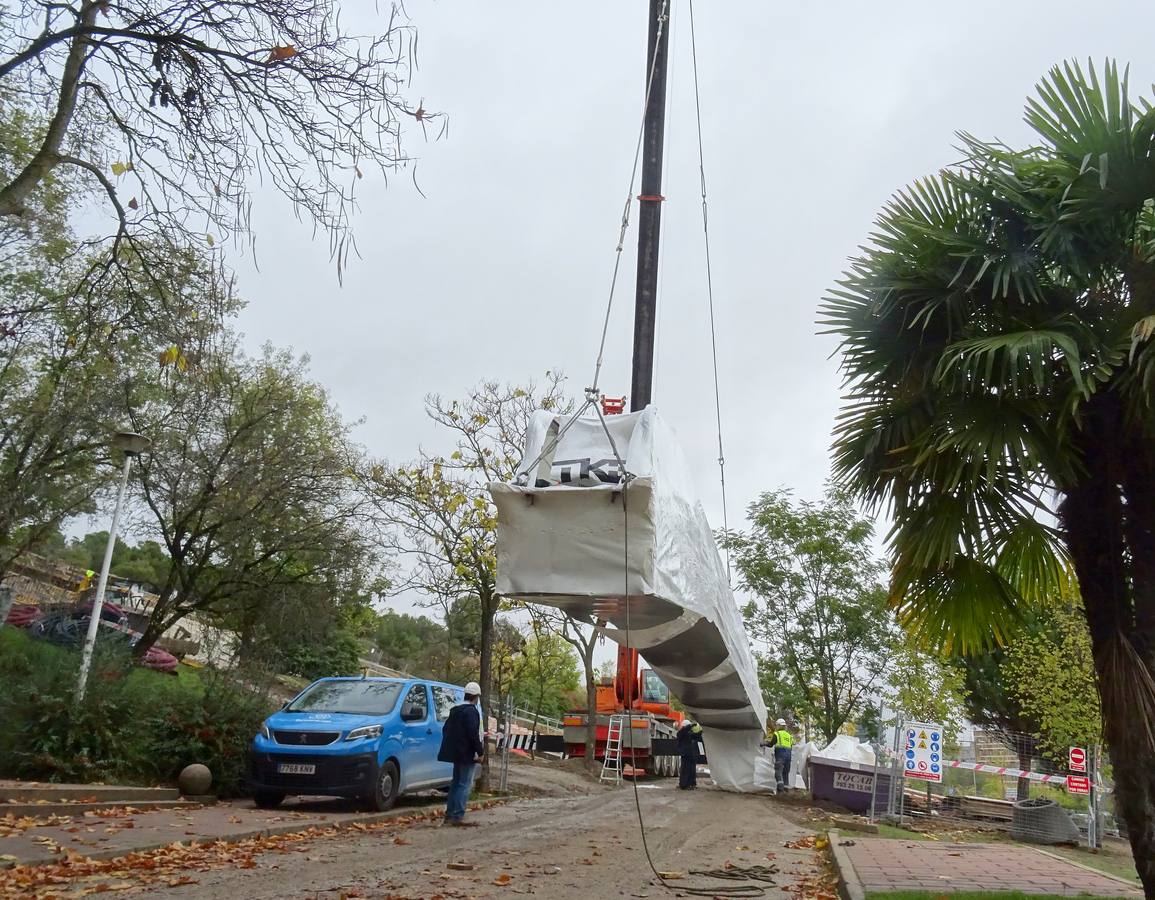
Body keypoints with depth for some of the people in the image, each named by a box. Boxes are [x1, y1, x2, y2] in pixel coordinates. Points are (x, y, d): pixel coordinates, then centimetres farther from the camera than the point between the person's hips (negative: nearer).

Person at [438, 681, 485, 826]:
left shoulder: (455, 710, 13)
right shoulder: (472, 711, -15)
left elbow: (446, 729, 17)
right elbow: (473, 734, -22)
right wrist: (480, 752, -15)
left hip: (457, 753, 9)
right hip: (467, 754, -9)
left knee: (456, 783, 16)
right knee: (465, 785, -5)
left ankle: (449, 814, 18)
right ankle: (458, 816, -8)